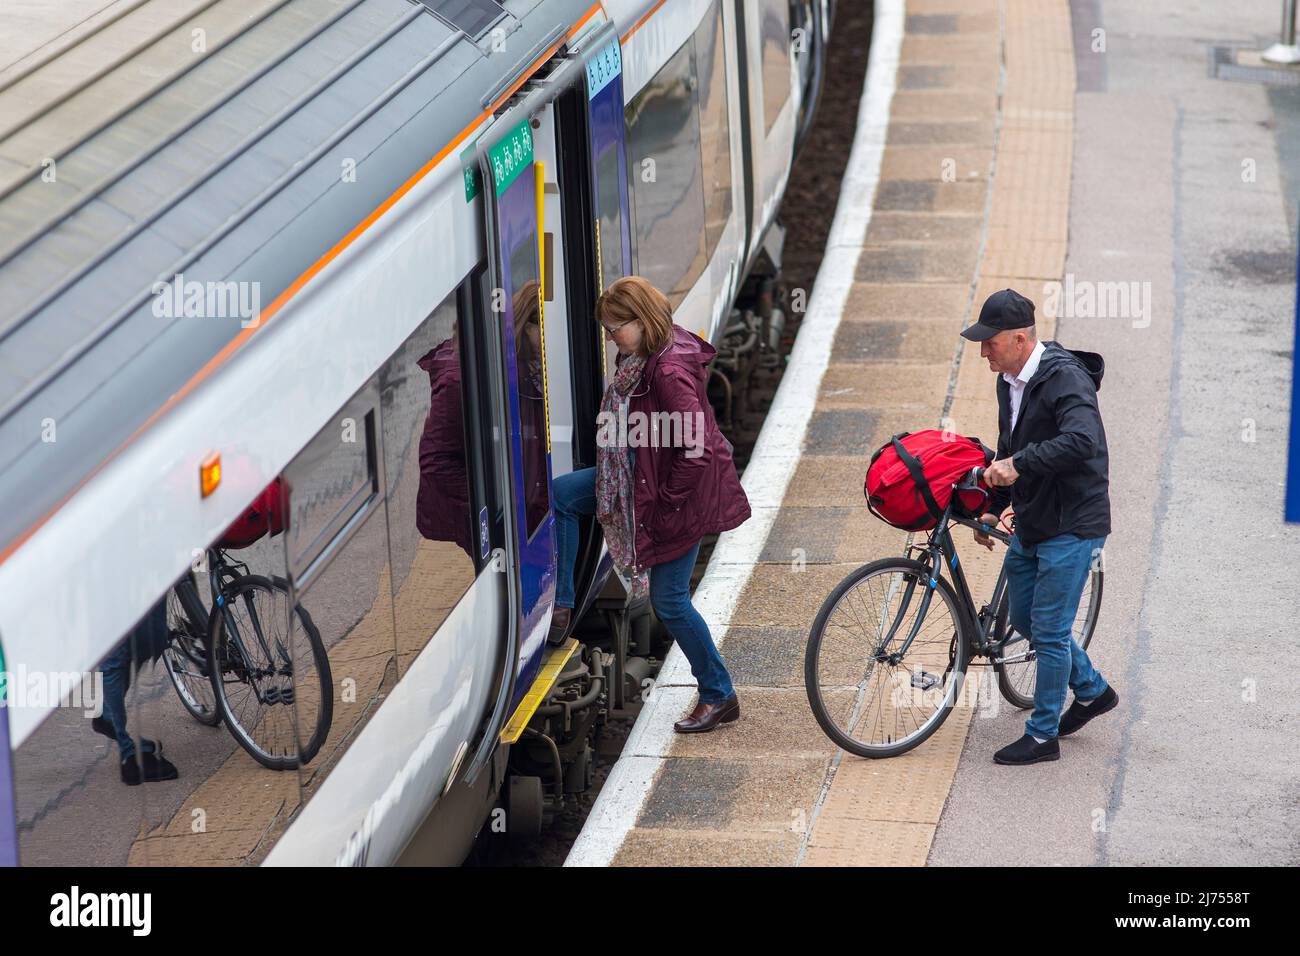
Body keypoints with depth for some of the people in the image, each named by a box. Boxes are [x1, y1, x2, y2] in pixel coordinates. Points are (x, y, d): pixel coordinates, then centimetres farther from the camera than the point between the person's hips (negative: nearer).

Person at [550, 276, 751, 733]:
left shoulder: (671, 372, -30)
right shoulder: (641, 356, 0)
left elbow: (695, 451, -30)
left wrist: (668, 504, -21)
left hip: (680, 490, -10)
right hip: (640, 474, 10)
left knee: (668, 599, 1)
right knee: (561, 494, 7)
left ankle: (718, 696, 16)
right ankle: (559, 607, 15)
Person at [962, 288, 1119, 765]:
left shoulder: (1065, 379, -21)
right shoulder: (1009, 382, 8)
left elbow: (1081, 441, -38)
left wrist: (1019, 464, -36)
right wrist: (993, 508, 16)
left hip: (1071, 525, -9)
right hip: (1030, 524, 9)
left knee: (1049, 629, -4)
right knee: (1025, 619, 17)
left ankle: (1042, 735, 7)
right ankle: (1093, 691, 37)